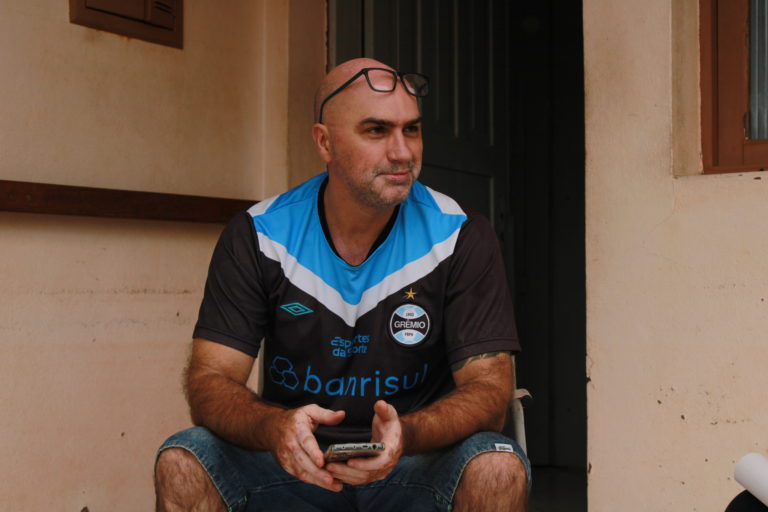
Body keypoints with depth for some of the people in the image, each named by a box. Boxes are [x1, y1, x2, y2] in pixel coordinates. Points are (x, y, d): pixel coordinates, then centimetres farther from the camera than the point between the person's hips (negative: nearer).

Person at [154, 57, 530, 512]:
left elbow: (489, 387, -12)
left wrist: (407, 435, -35)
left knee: (499, 468, -30)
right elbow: (209, 380, -9)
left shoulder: (463, 238, -7)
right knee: (181, 463, -25)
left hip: (419, 466, 0)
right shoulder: (256, 236, -5)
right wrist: (274, 427, -33)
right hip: (295, 466, 1)